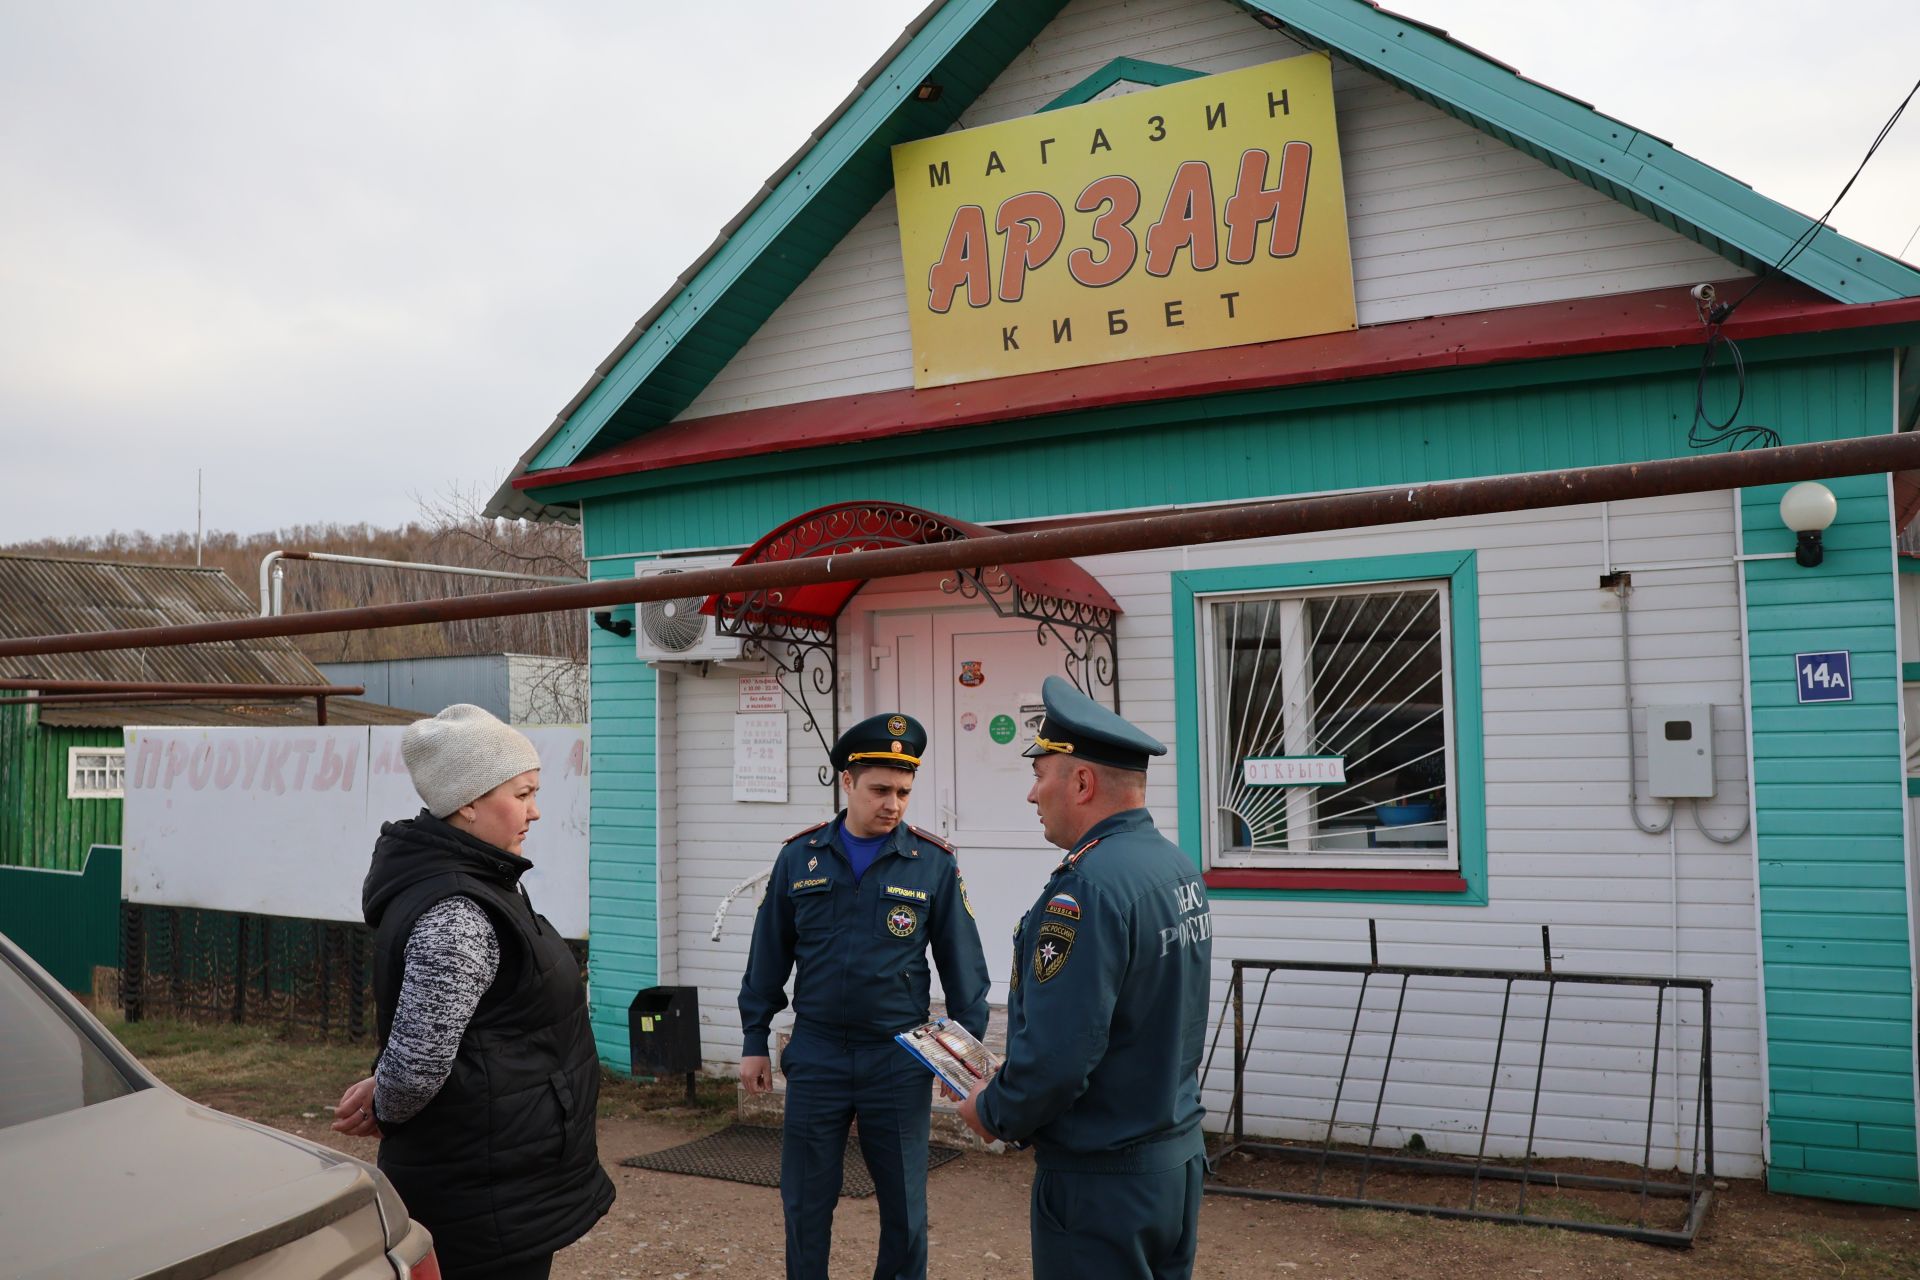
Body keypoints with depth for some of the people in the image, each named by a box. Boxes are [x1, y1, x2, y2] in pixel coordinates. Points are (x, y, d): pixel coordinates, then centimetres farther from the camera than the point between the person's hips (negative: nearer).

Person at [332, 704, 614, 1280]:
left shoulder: (470, 880, 7)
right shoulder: (455, 918, -24)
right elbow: (417, 1067, -27)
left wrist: (383, 1089, 7)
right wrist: (385, 1111, -7)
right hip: (492, 1198, -10)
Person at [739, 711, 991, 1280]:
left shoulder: (934, 863, -5)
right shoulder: (800, 857, 0)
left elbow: (963, 966, 0)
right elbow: (768, 956, 6)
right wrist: (754, 1042, 7)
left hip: (899, 1061, -1)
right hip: (816, 1057, 1)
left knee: (904, 1207, 10)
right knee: (806, 1203, 12)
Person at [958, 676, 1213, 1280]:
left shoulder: (1087, 888, -24)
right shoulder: (1180, 867, 4)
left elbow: (1055, 1058, -27)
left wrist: (992, 1113, -8)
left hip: (1100, 1183, -8)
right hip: (1179, 1160, 9)